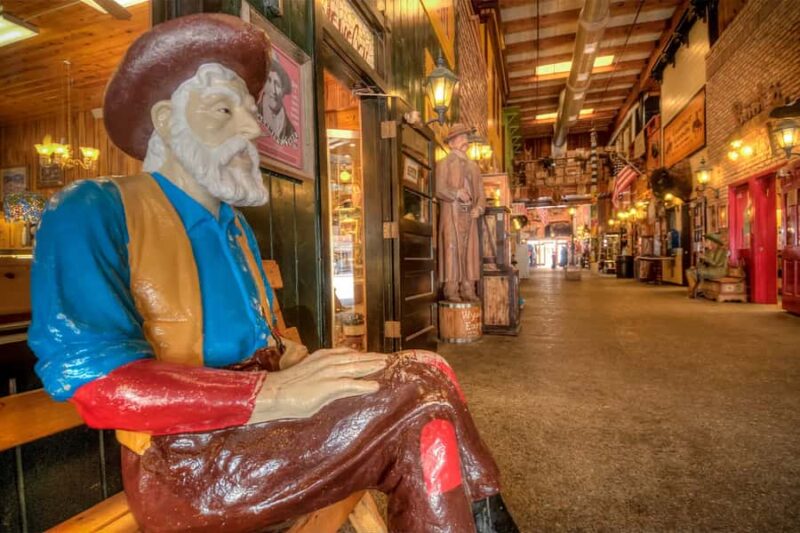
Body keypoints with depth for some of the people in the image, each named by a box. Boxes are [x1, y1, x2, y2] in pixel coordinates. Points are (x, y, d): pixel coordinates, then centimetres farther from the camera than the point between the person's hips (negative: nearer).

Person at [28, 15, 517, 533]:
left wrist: (291, 357, -4)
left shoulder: (234, 224, 16)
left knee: (428, 371, -12)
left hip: (259, 426, 7)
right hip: (181, 461, -6)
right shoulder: (94, 212, -7)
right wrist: (272, 392, -27)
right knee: (418, 395, -23)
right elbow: (93, 381, -19)